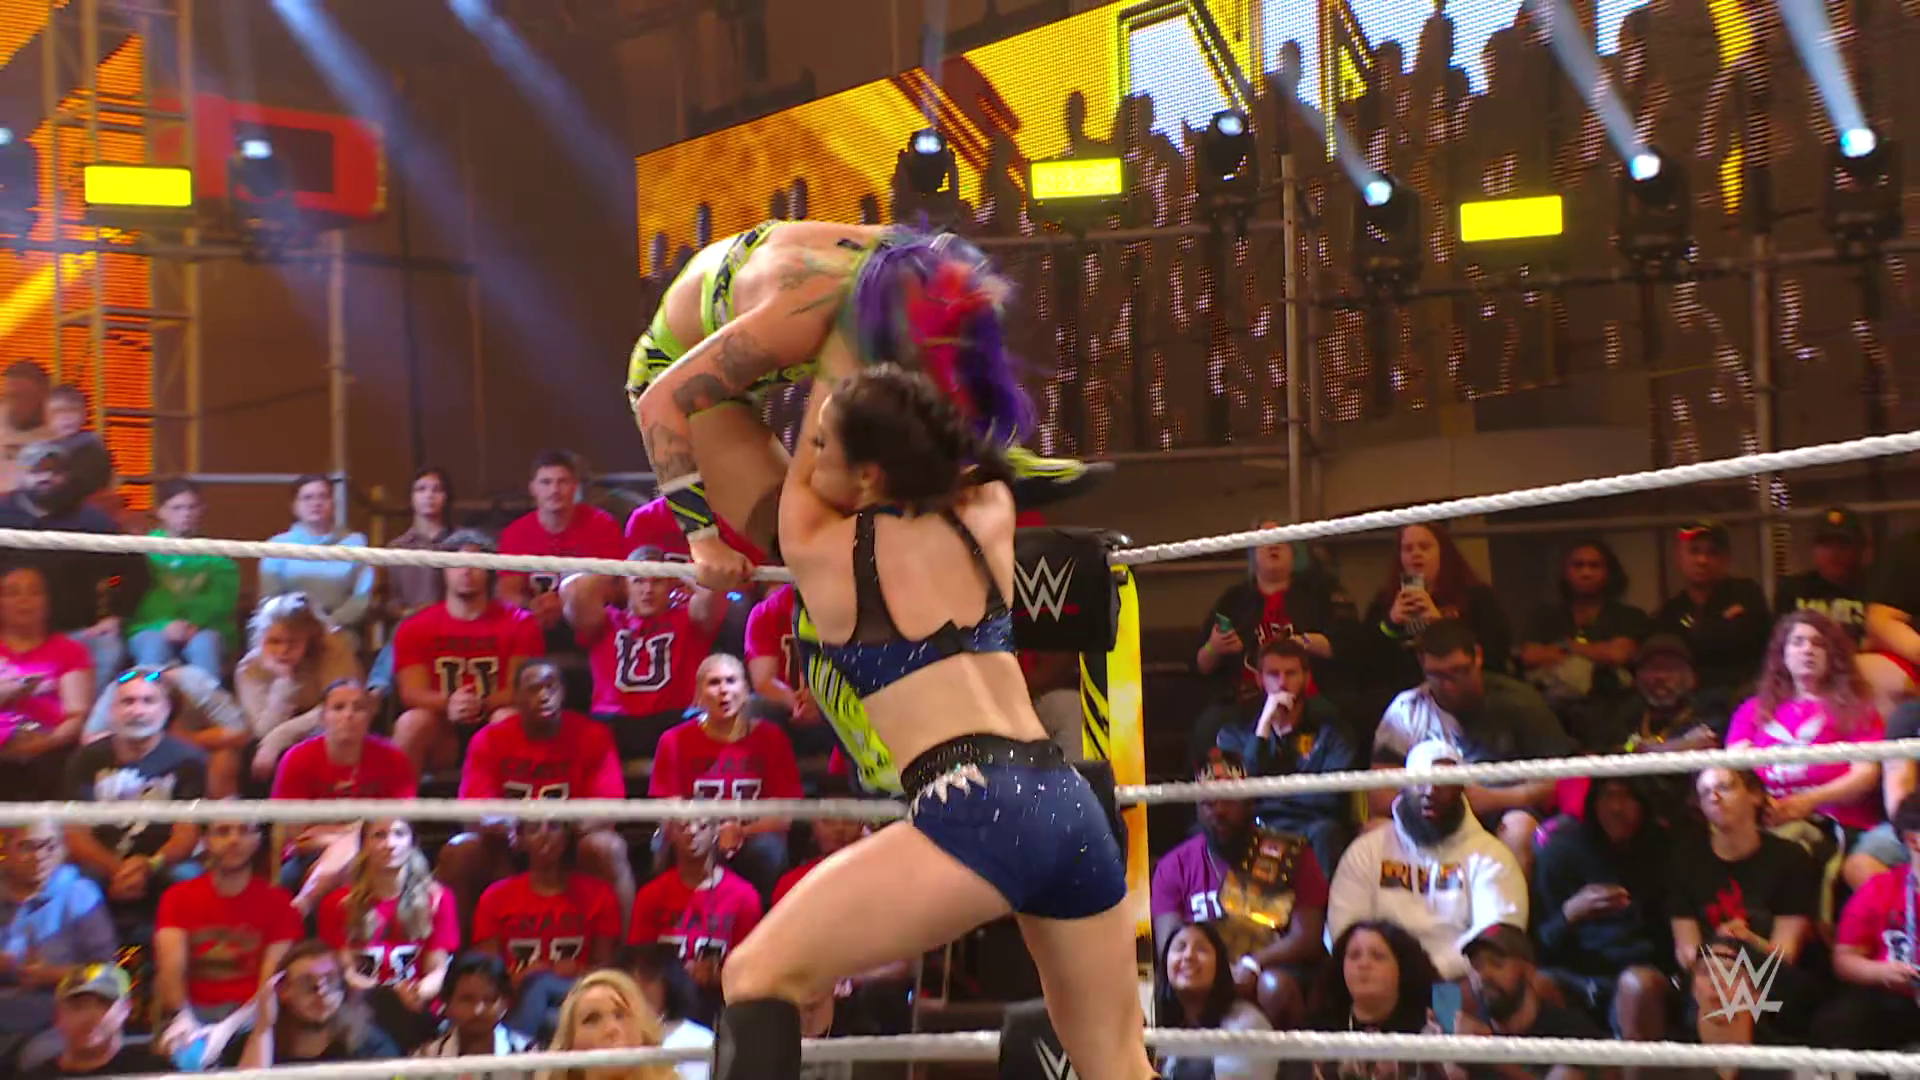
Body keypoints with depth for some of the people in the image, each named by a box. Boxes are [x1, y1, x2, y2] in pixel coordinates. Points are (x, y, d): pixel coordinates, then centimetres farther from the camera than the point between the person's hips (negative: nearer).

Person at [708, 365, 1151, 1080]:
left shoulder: (817, 552, 6)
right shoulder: (988, 516, 16)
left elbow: (795, 473, 28)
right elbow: (973, 463, 42)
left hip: (975, 814, -6)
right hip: (1070, 804, 6)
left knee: (758, 976, -2)